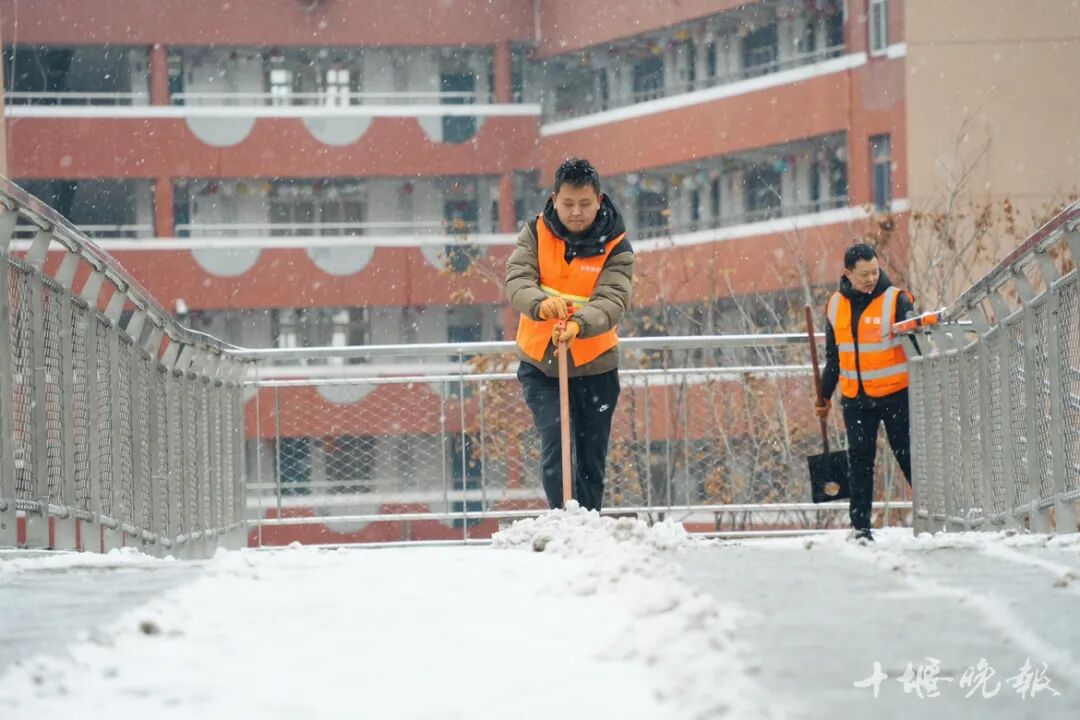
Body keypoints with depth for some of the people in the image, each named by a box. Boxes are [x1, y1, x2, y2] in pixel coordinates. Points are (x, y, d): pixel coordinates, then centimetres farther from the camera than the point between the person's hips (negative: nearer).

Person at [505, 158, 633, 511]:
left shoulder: (615, 246, -7)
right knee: (556, 443, -17)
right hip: (540, 365, 0)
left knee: (592, 462, 9)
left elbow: (612, 300, -22)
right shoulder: (536, 233, -4)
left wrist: (578, 325, -44)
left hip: (594, 366, 1)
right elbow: (517, 280, -18)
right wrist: (542, 304, -41)